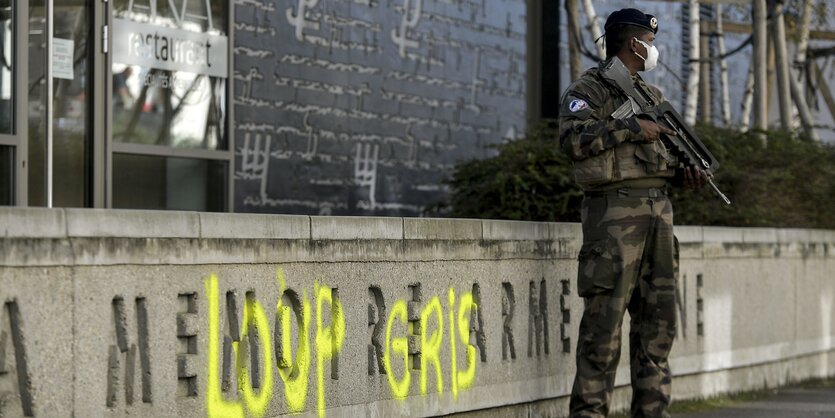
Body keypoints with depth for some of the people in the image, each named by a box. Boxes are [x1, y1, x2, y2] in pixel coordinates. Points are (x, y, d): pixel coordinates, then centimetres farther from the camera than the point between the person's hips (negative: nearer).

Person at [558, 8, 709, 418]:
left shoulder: (653, 95, 21)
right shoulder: (587, 90, -3)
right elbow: (574, 140, -18)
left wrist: (683, 170, 6)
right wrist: (631, 127, -18)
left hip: (659, 210, 8)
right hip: (615, 212, -8)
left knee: (658, 315, 9)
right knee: (605, 315, -8)